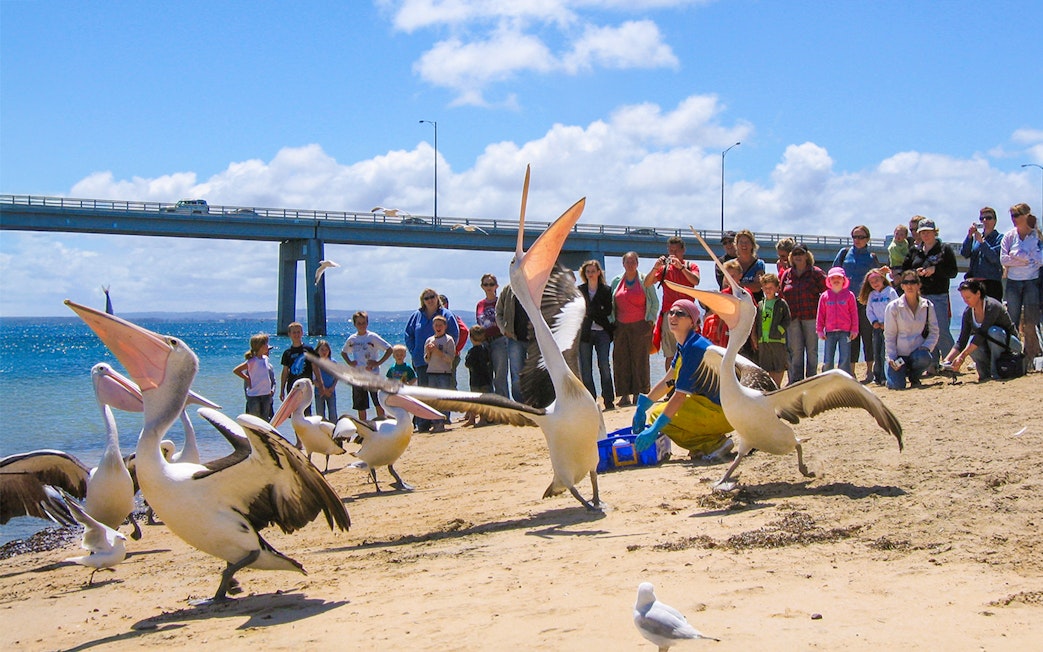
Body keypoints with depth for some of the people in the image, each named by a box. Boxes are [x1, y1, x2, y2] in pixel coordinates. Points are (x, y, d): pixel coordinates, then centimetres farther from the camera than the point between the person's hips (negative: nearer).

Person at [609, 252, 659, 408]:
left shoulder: (645, 280, 5)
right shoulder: (616, 282, 12)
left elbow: (654, 302, 7)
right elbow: (611, 304, 17)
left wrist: (650, 319, -1)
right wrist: (612, 321, 8)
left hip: (640, 326, -3)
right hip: (621, 327, 3)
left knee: (640, 359, -3)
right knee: (621, 360, -1)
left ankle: (639, 394, 0)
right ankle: (625, 395, 3)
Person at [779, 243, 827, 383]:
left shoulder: (815, 273, 3)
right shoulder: (787, 275, 12)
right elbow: (781, 295, 14)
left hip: (811, 317, -2)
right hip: (792, 318, 3)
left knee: (812, 349, 2)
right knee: (795, 350, 2)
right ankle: (795, 381, 7)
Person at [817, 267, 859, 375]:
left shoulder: (849, 295, 3)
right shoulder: (824, 296, 6)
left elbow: (854, 313, 5)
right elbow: (820, 314, 9)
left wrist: (854, 330, 1)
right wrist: (819, 330, 5)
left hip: (845, 332, -1)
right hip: (830, 332, 1)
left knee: (845, 360, -1)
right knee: (828, 361, 2)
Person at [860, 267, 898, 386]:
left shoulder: (891, 292, -3)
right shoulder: (871, 295, 11)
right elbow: (869, 311, 12)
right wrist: (874, 322, -4)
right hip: (877, 327, 5)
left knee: (885, 354, -11)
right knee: (876, 354, 7)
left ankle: (885, 378, -7)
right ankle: (877, 377, 14)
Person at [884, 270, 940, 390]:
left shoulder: (927, 306, 3)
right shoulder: (893, 307, -3)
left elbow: (934, 332, 6)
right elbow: (889, 335, -2)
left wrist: (926, 347, -12)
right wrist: (891, 358, -11)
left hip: (918, 352, 2)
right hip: (899, 354, -2)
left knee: (924, 358, -34)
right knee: (897, 386, -18)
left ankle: (914, 377, 2)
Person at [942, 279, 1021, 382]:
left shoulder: (992, 306, -24)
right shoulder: (968, 313, -5)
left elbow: (982, 333, -33)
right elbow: (961, 341, -8)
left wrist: (962, 356, -39)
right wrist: (947, 360, -23)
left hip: (1010, 343, -4)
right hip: (990, 347, 5)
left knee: (993, 331, -35)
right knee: (971, 341, -27)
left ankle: (995, 371, -23)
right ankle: (985, 372, -10)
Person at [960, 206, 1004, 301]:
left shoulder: (999, 238, 1)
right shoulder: (975, 237, 16)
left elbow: (995, 258, -13)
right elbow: (964, 254, 3)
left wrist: (981, 241, -17)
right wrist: (969, 236, -8)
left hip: (992, 283, -5)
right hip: (974, 282, 5)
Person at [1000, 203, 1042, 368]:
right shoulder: (1009, 236, 5)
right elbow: (1003, 259, -3)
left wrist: (1015, 256, -11)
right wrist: (1027, 260, -11)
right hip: (1013, 282, 2)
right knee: (1012, 322, 3)